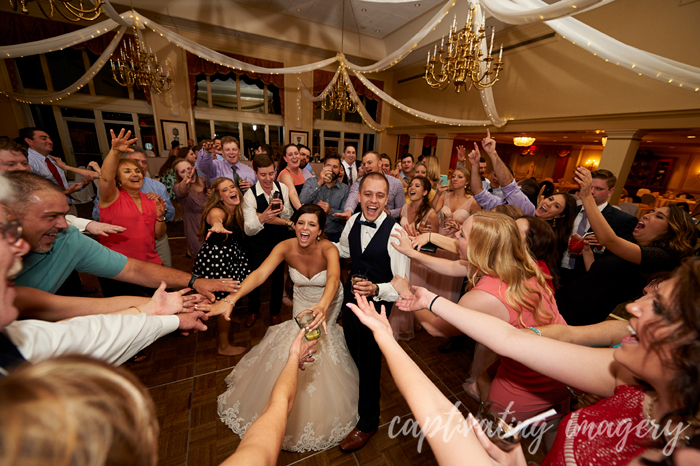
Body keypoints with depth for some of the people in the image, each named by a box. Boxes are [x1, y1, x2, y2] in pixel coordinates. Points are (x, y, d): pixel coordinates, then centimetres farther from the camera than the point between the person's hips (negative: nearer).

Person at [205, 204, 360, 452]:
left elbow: (333, 279, -56)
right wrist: (231, 299, -57)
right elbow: (260, 274, -41)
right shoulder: (286, 247, -29)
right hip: (303, 302, 3)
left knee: (324, 343, 13)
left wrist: (323, 307, -76)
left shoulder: (328, 249, -37)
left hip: (328, 302, -3)